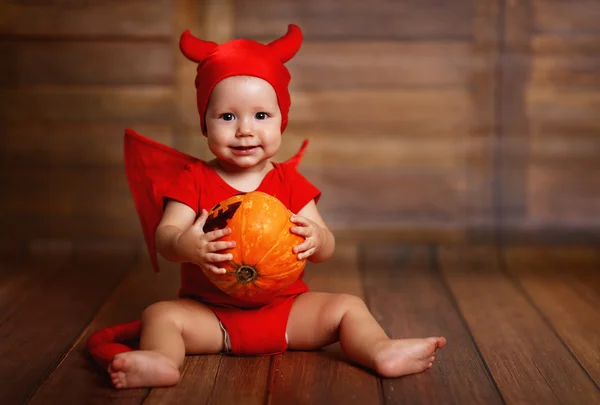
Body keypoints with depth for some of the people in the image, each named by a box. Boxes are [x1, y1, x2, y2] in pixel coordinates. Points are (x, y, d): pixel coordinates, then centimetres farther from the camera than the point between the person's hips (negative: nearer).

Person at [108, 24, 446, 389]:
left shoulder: (290, 182, 2)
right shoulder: (196, 181, -1)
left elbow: (328, 247, -3)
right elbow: (164, 234, -12)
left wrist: (316, 239, -29)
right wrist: (183, 244, -37)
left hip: (285, 308, 2)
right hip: (211, 314, -1)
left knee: (348, 307, -11)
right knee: (160, 315, -24)